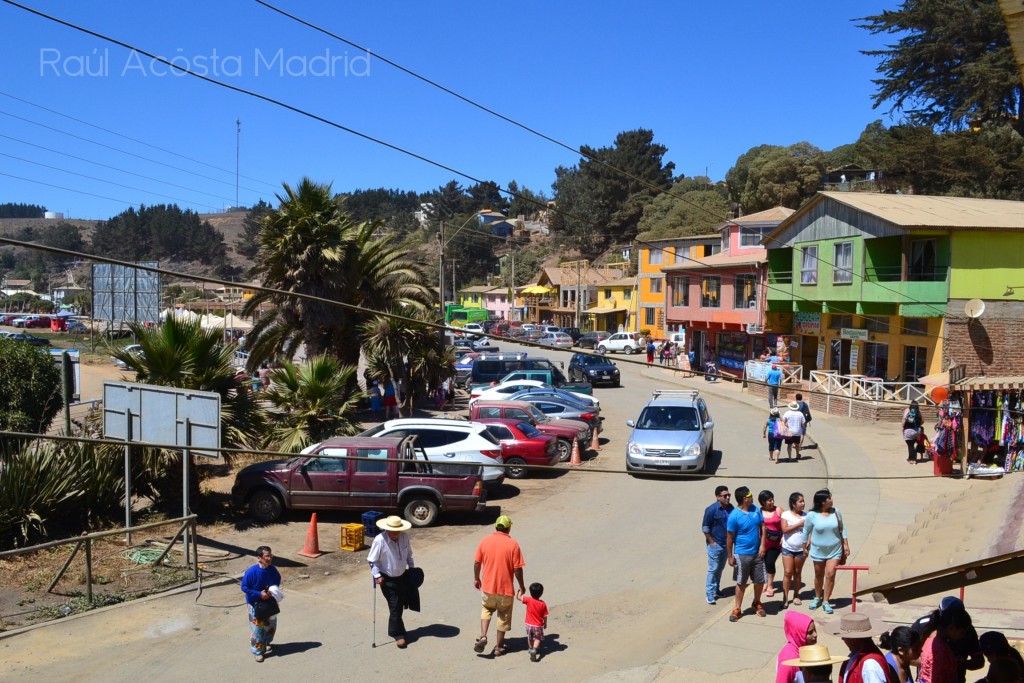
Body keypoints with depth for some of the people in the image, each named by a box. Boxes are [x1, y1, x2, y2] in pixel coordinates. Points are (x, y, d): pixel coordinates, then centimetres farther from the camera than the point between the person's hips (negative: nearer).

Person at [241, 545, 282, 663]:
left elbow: (278, 581, 8)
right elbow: (244, 587, -18)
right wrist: (259, 594, -23)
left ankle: (266, 644, 44)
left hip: (270, 602, 5)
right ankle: (257, 651, 21)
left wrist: (274, 590, -10)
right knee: (257, 628, 2)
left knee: (271, 626, 18)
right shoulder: (251, 572, -26)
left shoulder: (273, 570, -11)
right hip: (255, 604, -5)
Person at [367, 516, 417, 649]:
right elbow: (372, 560, -14)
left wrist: (412, 568, 9)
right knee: (395, 607, -5)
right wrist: (377, 576, -18)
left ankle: (394, 630, 33)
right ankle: (398, 635, 8)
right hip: (388, 580, -5)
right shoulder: (379, 540, -24)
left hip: (403, 577, 5)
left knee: (400, 605, 14)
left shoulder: (404, 537, -9)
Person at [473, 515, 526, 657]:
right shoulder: (512, 544, -13)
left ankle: (483, 636, 4)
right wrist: (522, 586, 0)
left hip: (487, 586, 2)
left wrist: (476, 579, 18)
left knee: (486, 610, 24)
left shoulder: (485, 541, -4)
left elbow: (477, 562, 2)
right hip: (505, 588, -2)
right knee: (503, 617, 13)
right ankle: (498, 647, 20)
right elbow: (517, 568, -12)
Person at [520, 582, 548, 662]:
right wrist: (545, 624, 9)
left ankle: (531, 649, 38)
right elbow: (545, 616, -8)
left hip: (529, 625, 1)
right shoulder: (543, 604, -16)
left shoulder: (528, 600, -18)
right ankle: (534, 649, -9)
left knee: (529, 638, 24)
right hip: (538, 625, -1)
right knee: (537, 638, 13)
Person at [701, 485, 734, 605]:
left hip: (726, 544, 6)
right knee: (713, 569, -2)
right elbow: (705, 527, -12)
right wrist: (712, 542, -12)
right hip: (715, 545, -6)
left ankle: (716, 589, 30)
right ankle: (710, 594, 4)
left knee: (720, 568, 16)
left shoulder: (730, 508, -1)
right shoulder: (711, 509, -18)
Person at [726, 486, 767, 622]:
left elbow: (762, 526, 6)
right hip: (742, 554, -5)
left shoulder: (755, 509, -2)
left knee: (760, 581, 12)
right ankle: (737, 609, 18)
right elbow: (729, 537, -12)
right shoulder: (734, 516, -18)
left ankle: (757, 603, 36)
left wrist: (762, 545, -3)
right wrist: (730, 557, -9)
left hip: (757, 553, 5)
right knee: (741, 583, 6)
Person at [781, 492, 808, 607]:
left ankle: (796, 595, 25)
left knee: (797, 573, 12)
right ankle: (785, 598, -1)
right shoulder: (786, 514, -6)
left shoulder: (806, 516, 1)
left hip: (800, 549, 2)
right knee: (787, 573, -4)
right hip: (788, 549, -2)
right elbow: (784, 529, -15)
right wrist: (799, 524, -18)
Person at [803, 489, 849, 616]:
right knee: (819, 575, 13)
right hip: (818, 550, -1)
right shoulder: (812, 515, -13)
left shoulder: (836, 512, -6)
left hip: (834, 550, 1)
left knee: (830, 574, -9)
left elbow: (842, 529, 5)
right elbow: (806, 532, -2)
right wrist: (805, 548, 4)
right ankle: (817, 598, 33)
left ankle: (826, 601, 2)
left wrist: (846, 545, 4)